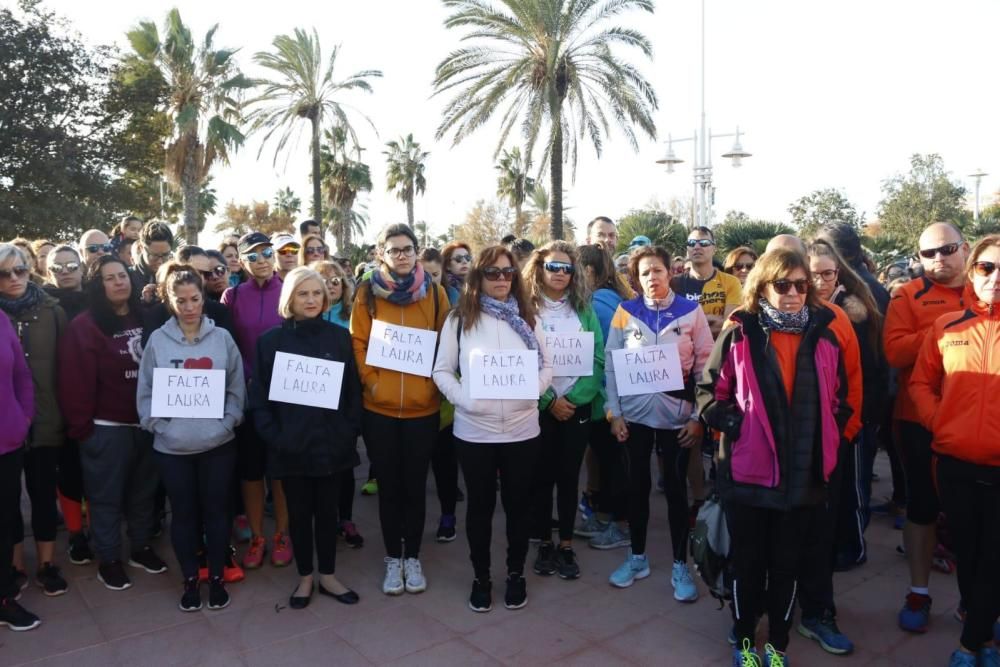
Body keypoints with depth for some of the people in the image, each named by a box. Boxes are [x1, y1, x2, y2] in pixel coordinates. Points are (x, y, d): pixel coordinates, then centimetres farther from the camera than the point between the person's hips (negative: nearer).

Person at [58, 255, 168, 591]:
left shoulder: (143, 319, 7)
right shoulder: (84, 326, -10)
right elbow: (76, 382, -13)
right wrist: (81, 426, -13)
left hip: (146, 423, 5)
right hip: (106, 428, -5)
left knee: (144, 490, 17)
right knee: (107, 495, 8)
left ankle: (142, 547, 34)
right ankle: (108, 560, 22)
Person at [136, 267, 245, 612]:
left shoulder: (222, 338, -2)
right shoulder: (157, 340, -3)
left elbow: (237, 389, 2)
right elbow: (145, 393, 2)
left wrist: (226, 423, -9)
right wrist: (159, 426, -10)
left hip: (218, 443, 0)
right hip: (172, 446, 0)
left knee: (216, 510, 11)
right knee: (184, 514, 13)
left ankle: (217, 578, 27)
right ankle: (190, 581, 29)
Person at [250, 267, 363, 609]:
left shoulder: (340, 336, 1)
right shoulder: (271, 340, -2)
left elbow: (353, 389, 3)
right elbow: (259, 395, -2)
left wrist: (351, 432, -4)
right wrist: (273, 436, -10)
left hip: (331, 442, 1)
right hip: (292, 445, -1)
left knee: (327, 511, 13)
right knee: (299, 512, 12)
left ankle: (328, 576, 29)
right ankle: (305, 577, 29)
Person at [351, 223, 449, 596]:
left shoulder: (434, 293, 3)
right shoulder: (368, 293, 1)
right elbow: (357, 343, 0)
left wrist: (433, 384, -3)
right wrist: (371, 381, -8)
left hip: (422, 406, 0)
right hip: (379, 407, 0)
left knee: (415, 485, 9)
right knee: (389, 486, 10)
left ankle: (413, 557, 26)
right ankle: (393, 559, 25)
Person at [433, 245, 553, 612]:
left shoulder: (529, 318, 7)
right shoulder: (459, 319, 1)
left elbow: (546, 366, 8)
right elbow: (442, 370, 1)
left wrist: (534, 392, -10)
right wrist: (462, 398, -15)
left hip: (522, 428, 2)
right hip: (473, 430, -1)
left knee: (518, 503, 12)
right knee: (479, 504, 11)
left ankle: (516, 573, 31)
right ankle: (481, 577, 28)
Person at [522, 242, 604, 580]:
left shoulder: (584, 309, 6)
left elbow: (597, 358, 1)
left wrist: (575, 397, -11)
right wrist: (549, 400, -12)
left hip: (577, 405, 2)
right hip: (539, 407, -2)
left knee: (569, 476, 8)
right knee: (541, 476, 6)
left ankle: (566, 545, 20)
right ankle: (544, 543, 20)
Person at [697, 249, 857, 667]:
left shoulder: (824, 338, 4)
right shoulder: (739, 335, -5)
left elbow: (839, 398, 14)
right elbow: (709, 390, 1)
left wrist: (829, 436, 3)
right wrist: (728, 419, -14)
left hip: (804, 475, 2)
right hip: (747, 471, -2)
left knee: (787, 563, 15)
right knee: (747, 561, 12)